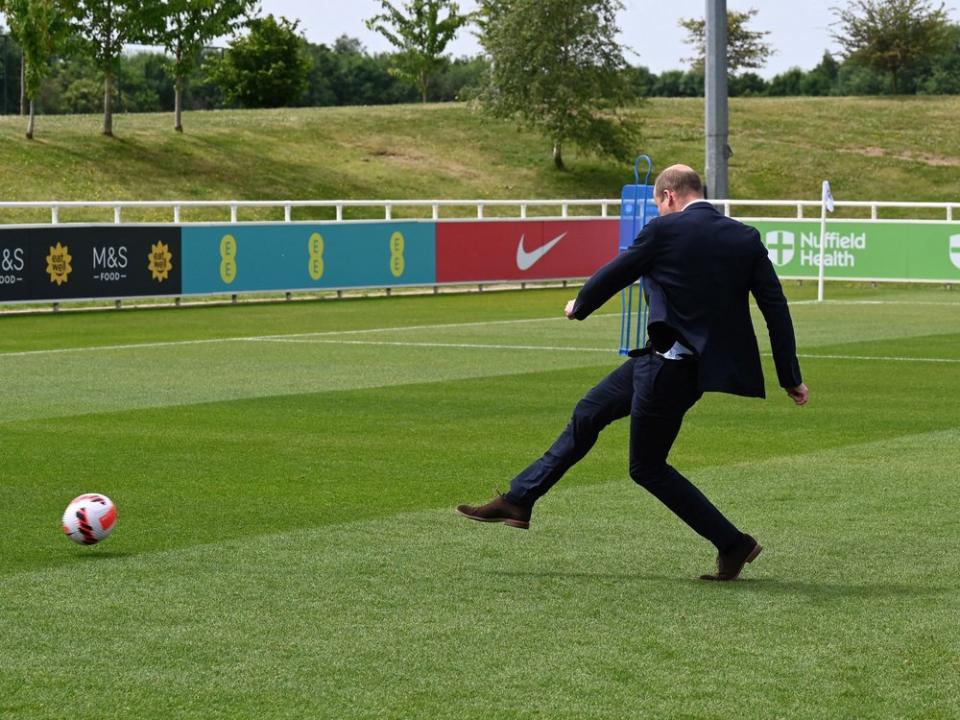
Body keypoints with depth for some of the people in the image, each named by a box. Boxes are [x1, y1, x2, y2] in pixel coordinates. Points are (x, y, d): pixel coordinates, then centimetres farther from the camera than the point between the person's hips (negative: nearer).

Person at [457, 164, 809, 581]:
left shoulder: (664, 231, -12)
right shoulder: (747, 239, 3)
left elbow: (614, 275, -1)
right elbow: (777, 309, 1)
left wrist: (579, 306, 20)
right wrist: (791, 378, 7)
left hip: (668, 366, -8)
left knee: (647, 466, 7)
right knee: (589, 413, 17)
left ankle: (733, 544, 8)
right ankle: (519, 501, 25)